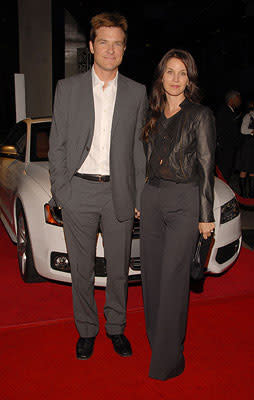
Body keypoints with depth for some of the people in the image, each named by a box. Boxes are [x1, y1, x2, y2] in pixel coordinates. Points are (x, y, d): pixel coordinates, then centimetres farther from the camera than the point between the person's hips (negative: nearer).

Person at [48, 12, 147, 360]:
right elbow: (57, 144, 4)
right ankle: (86, 329, 29)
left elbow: (139, 148, 7)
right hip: (79, 191, 0)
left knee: (119, 268, 11)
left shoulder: (137, 93, 6)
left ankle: (116, 327, 31)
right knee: (82, 269, 10)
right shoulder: (68, 88, 4)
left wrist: (139, 197, 3)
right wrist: (60, 190, -3)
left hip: (119, 193, 1)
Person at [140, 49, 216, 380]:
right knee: (152, 272, 10)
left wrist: (206, 216, -7)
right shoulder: (154, 115, 13)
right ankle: (155, 337, 29)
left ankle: (167, 359, 9)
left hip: (184, 202, -5)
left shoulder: (200, 116, -3)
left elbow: (206, 168, -5)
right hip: (152, 197, 6)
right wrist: (143, 197, 15)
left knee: (173, 278, -4)